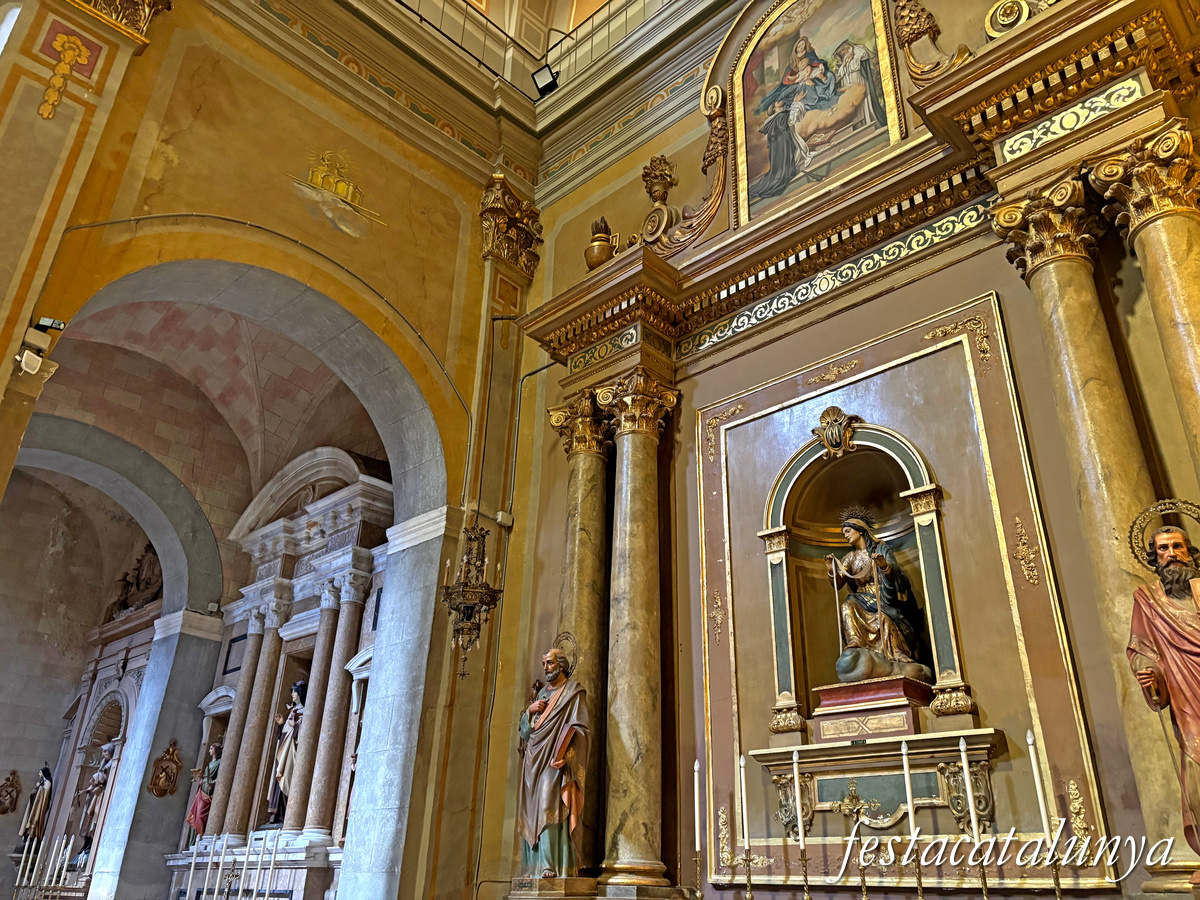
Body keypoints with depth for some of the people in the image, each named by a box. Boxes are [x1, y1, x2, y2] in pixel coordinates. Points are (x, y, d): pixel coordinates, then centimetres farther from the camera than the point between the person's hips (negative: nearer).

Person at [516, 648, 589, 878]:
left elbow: (578, 727, -8)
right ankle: (536, 866, 1)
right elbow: (524, 728, 20)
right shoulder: (542, 693, 22)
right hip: (535, 759, 6)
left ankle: (552, 866, -21)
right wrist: (529, 711, -1)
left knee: (550, 805, -18)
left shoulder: (573, 691, 3)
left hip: (556, 759, -6)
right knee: (534, 808, 0)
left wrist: (565, 755, -21)